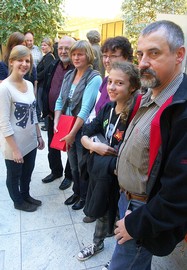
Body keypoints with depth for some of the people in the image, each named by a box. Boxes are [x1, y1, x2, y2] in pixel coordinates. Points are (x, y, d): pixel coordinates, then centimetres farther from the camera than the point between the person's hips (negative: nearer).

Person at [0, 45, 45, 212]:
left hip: (30, 141, 7)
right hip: (14, 144, -6)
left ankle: (26, 196, 48)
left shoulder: (29, 85, 2)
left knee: (27, 172, 24)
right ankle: (18, 201, 40)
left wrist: (39, 136, 11)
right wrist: (15, 149, -19)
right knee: (14, 175, 17)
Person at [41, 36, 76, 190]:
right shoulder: (52, 66, 5)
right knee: (52, 146, 20)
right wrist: (47, 110, 5)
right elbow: (45, 89, 10)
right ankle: (56, 171, 42)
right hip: (52, 115, 6)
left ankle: (69, 175, 32)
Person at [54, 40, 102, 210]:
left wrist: (73, 133, -20)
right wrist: (56, 123, -5)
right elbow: (60, 101, 9)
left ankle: (84, 197, 34)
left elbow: (85, 108, -21)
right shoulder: (69, 75, 6)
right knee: (73, 164, 20)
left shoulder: (94, 78, -15)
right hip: (67, 128, 6)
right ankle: (76, 192, 42)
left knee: (83, 166, 11)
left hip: (83, 129, -6)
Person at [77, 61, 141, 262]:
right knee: (101, 213, 26)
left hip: (119, 180, -5)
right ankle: (97, 244, 54)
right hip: (99, 174, 6)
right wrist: (94, 146, -19)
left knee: (118, 219, 16)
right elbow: (85, 135, 2)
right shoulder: (107, 108, -3)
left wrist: (101, 156, -17)